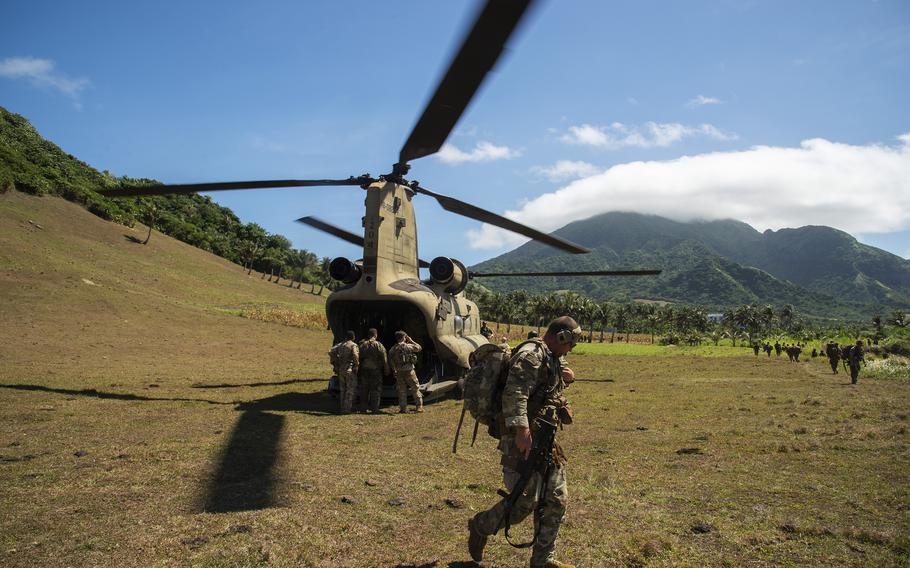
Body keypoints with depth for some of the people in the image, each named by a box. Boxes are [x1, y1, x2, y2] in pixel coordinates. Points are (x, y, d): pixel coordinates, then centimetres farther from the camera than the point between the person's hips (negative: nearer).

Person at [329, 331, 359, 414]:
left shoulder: (340, 345, 9)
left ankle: (343, 408, 19)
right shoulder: (353, 345, -8)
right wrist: (356, 365, -11)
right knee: (350, 390, 2)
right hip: (350, 370, -6)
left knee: (343, 390, 16)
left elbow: (331, 352, -1)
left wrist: (335, 364, 6)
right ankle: (347, 408, -1)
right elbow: (355, 355, -26)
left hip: (340, 370, 6)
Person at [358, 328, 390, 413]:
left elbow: (359, 359, 7)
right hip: (375, 369, -4)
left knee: (364, 389, 10)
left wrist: (358, 372, 14)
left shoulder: (362, 345, 3)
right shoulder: (379, 345, -8)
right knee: (376, 389, 2)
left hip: (364, 370, 4)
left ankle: (364, 408, 12)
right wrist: (386, 371, 2)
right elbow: (384, 359, -7)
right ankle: (374, 408, 1)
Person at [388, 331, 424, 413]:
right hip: (409, 371, -3)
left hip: (399, 372, 3)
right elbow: (419, 348, 6)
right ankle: (419, 406, 4)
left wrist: (394, 371, 12)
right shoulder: (408, 346, -8)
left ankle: (403, 408, 8)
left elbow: (390, 361, 3)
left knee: (402, 390, 9)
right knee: (415, 389, 6)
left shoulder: (392, 349, 2)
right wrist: (411, 341, 11)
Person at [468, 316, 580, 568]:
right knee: (524, 502, -4)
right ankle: (480, 527, 20)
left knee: (556, 501, 10)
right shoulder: (532, 354, -14)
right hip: (524, 441, -10)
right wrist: (521, 428, -32)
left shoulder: (551, 359, 17)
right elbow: (514, 393, -25)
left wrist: (565, 377, 11)